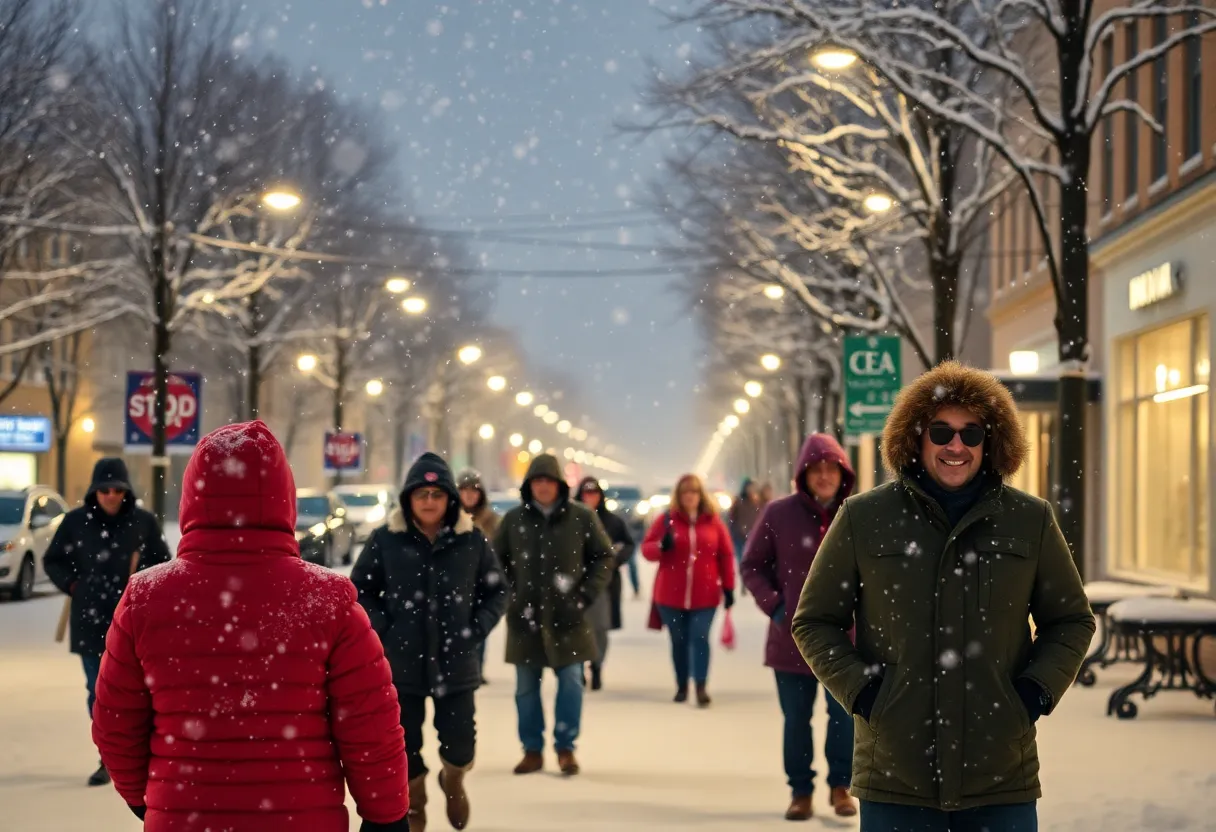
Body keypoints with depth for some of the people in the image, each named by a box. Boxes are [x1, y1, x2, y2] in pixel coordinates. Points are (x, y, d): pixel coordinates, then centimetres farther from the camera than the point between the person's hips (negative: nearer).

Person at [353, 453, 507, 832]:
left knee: (460, 744, 2)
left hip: (455, 662, 0)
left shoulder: (472, 540, -3)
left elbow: (496, 591, 7)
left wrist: (477, 629, -6)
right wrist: (382, 628, -7)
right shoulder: (385, 539, -5)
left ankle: (453, 780, 38)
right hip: (400, 662, 0)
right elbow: (359, 590, 4)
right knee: (404, 744, 7)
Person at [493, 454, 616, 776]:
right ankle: (532, 750, 18)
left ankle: (566, 748, 12)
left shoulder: (582, 517, -3)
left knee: (571, 681, -1)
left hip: (566, 616, -2)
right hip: (526, 616, 2)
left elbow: (605, 556, 4)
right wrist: (509, 596, 2)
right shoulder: (514, 519, 1)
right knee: (526, 686, 7)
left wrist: (586, 595, -4)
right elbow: (497, 561, 11)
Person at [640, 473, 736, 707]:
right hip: (671, 595, 1)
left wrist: (728, 588, 2)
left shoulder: (713, 521, 2)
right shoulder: (667, 519, 1)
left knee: (700, 637, -11)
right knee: (679, 641, 8)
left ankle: (701, 686, -10)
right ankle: (681, 686, 19)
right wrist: (662, 546, -21)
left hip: (705, 595, -1)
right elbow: (646, 548, 1)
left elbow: (726, 556, 5)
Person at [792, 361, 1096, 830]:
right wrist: (858, 689, -4)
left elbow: (1072, 620, 17)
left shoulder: (1031, 520, 6)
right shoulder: (862, 518, 2)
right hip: (894, 780, -1)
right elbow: (814, 621, 9)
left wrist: (1037, 691, 2)